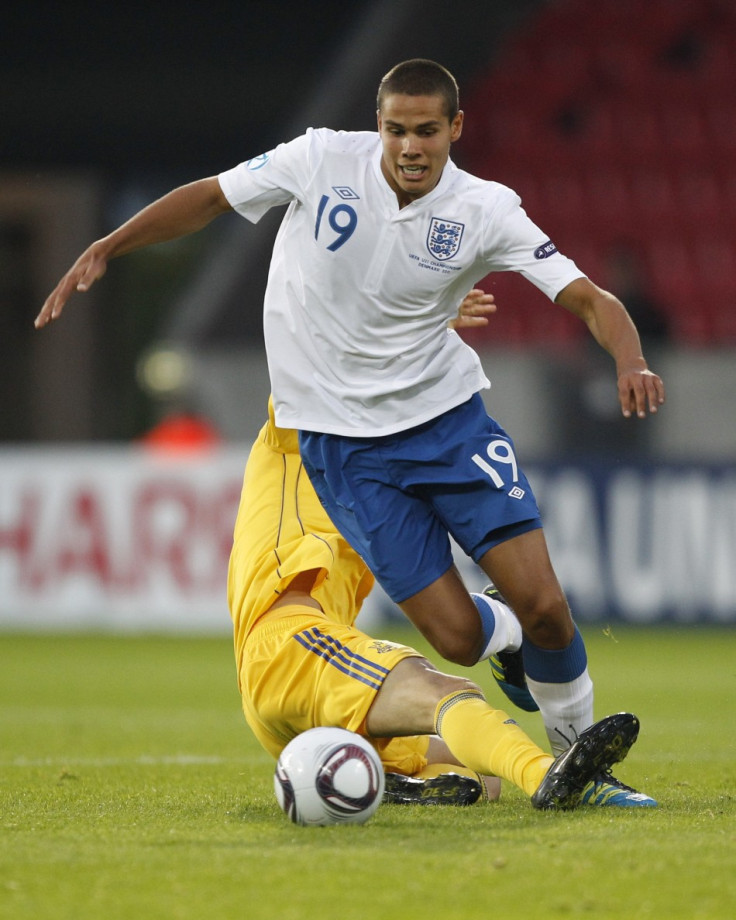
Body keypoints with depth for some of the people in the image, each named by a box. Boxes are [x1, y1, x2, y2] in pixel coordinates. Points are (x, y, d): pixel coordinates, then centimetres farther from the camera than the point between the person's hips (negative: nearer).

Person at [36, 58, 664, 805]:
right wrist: (102, 251, -1)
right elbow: (206, 198, 3)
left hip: (445, 413, 1)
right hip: (341, 443, -1)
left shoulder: (485, 211, -11)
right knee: (457, 638, -10)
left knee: (539, 601, -13)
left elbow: (589, 299, -14)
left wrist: (630, 362, -34)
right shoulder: (321, 161, -12)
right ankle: (504, 637, 29)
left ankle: (579, 755, 14)